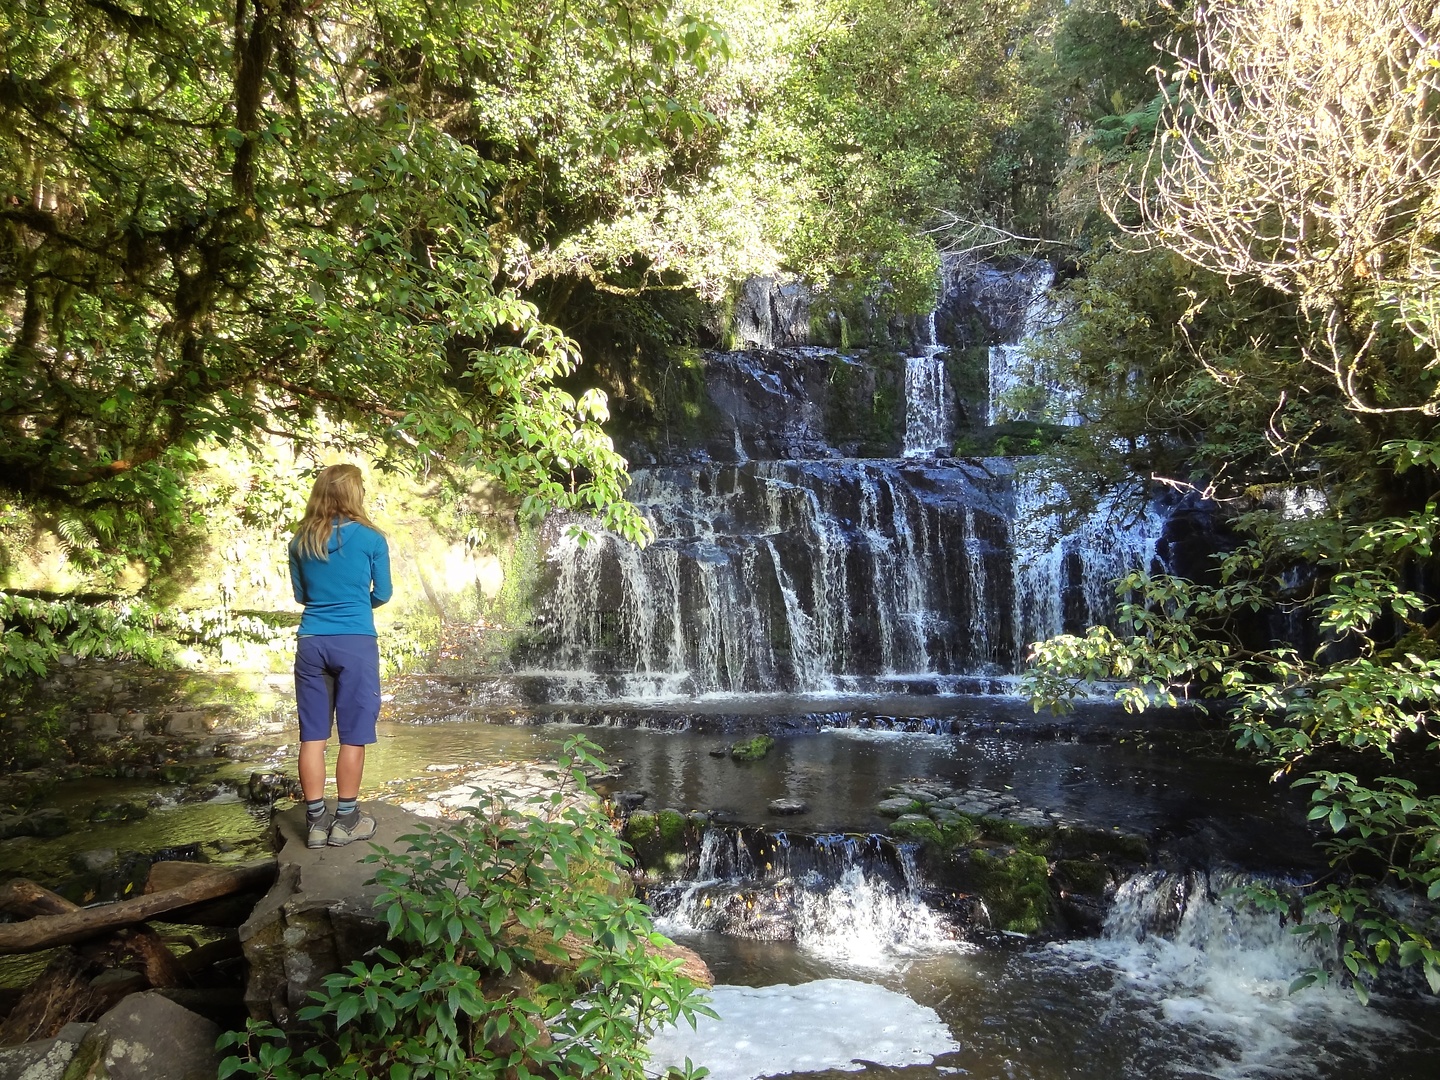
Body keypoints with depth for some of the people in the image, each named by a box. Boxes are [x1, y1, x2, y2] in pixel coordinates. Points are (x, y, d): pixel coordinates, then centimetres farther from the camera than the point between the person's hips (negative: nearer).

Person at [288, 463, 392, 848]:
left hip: (311, 643, 4)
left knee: (312, 735, 7)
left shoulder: (301, 541, 5)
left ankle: (315, 821, 14)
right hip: (356, 643, -3)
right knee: (353, 736, 5)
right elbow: (382, 594, 5)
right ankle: (346, 820, 12)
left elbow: (300, 594, 15)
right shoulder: (371, 538, -4)